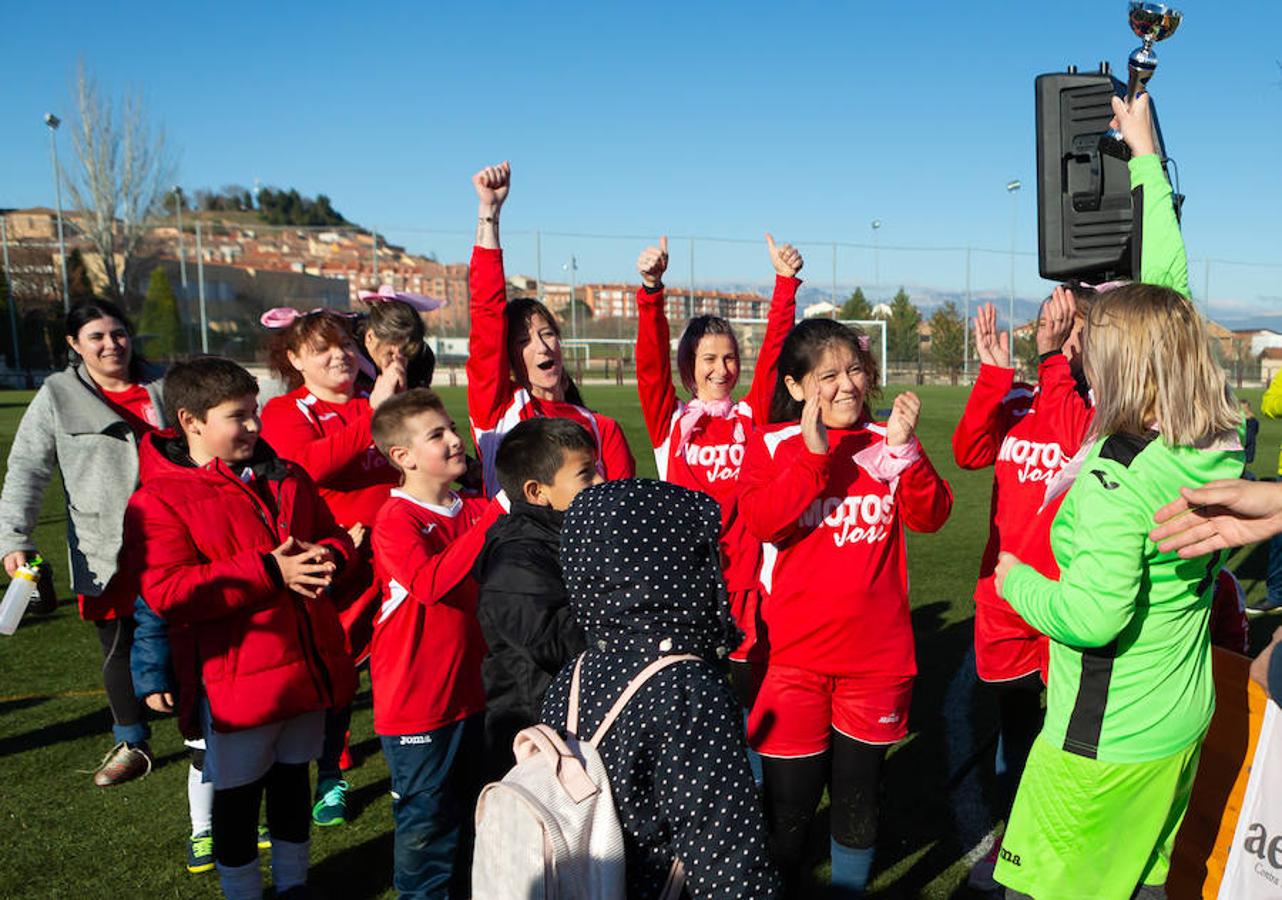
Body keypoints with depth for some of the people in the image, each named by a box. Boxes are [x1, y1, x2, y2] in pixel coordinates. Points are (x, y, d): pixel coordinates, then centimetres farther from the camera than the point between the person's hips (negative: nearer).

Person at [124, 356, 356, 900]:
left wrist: (323, 558, -11)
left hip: (306, 665, 6)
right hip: (233, 681, -5)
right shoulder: (158, 499, -11)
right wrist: (269, 570, -24)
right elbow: (167, 593, -21)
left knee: (292, 782, 21)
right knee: (238, 795, 11)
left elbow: (334, 537, 15)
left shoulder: (287, 479, 7)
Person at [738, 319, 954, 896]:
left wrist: (904, 448, -20)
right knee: (789, 801, 6)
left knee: (858, 791, 18)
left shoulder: (886, 443, 4)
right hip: (795, 653, -2)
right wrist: (814, 453, -25)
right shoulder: (772, 443, -3)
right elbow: (761, 521, -18)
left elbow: (930, 516, -7)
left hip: (876, 652, 3)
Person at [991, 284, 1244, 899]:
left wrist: (1017, 580, -12)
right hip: (1183, 721, 8)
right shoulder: (1221, 452, -2)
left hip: (1104, 738, -8)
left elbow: (1093, 616, -29)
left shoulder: (1117, 471, -26)